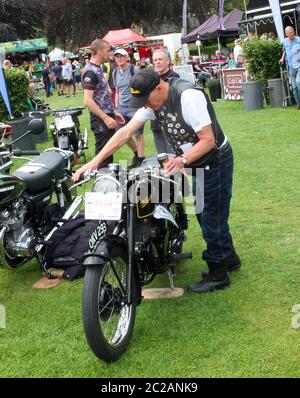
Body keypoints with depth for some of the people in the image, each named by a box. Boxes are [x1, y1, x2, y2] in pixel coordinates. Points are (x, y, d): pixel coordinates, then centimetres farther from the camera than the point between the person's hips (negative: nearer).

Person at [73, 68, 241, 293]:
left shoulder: (188, 96, -28)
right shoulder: (153, 101, -5)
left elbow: (208, 140, -26)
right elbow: (126, 131, -10)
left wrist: (183, 160, -40)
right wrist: (95, 161, -18)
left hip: (215, 160, -9)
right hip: (195, 163, 9)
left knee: (212, 218, -1)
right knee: (204, 215, 18)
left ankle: (218, 275, 13)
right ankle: (229, 259, 36)